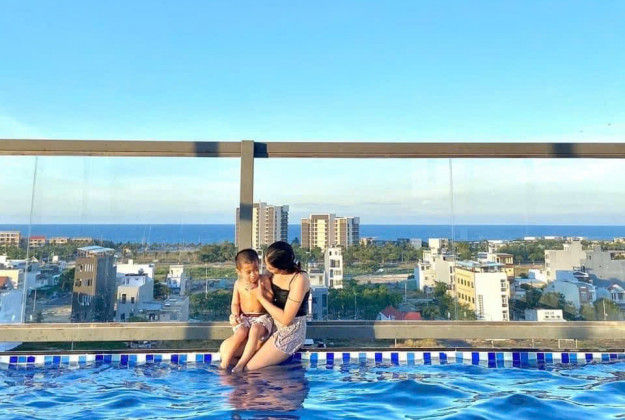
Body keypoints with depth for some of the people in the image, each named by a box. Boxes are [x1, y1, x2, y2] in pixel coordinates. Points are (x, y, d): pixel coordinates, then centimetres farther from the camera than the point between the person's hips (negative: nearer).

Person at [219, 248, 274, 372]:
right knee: (240, 333, -27)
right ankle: (224, 363, -22)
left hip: (262, 317, -1)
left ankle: (242, 362, -27)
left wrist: (261, 290, -17)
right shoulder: (239, 284, 3)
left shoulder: (264, 280, -2)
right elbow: (235, 303, 10)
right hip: (244, 318, 2)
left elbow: (271, 298, -3)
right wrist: (235, 315, -8)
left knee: (255, 330, -31)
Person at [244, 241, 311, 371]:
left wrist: (261, 298, -17)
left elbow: (286, 319, -22)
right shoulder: (274, 274, -2)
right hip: (272, 326, 7)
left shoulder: (299, 279, -22)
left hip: (290, 332, -7)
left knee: (247, 368, -12)